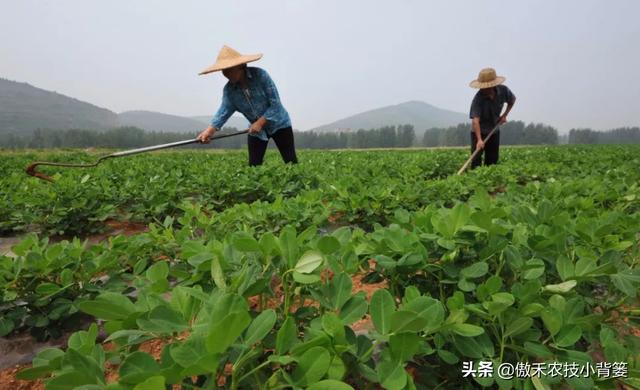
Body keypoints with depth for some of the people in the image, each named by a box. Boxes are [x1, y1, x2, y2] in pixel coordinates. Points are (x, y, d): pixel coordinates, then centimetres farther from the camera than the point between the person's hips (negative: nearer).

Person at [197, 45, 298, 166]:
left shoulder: (260, 75, -21)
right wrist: (210, 130, -36)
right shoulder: (229, 90, -8)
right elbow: (224, 110, -20)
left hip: (278, 124, -4)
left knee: (291, 164, -4)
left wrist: (260, 122, -26)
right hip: (256, 130, 4)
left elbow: (275, 104, -21)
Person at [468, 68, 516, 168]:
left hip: (494, 130, 4)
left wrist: (505, 115, -1)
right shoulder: (478, 98, -28)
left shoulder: (503, 90, -13)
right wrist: (479, 140, -47)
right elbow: (475, 120, -37)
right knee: (476, 160, -11)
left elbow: (512, 99, 11)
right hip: (479, 132, -4)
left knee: (492, 160, 8)